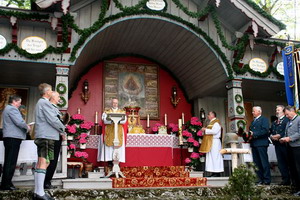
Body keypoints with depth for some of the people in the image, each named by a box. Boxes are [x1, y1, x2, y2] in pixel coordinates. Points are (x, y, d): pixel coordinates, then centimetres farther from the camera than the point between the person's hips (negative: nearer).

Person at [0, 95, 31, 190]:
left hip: (9, 137, 11)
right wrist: (27, 127, -2)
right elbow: (19, 122, -20)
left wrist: (25, 126, 15)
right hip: (13, 137, -10)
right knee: (11, 162, -8)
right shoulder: (12, 109, -10)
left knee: (8, 161, 11)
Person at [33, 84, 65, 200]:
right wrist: (62, 128, -1)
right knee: (44, 163, -12)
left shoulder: (40, 103, 22)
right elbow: (52, 119, -16)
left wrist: (59, 129, 16)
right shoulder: (45, 103, -11)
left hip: (41, 136, 11)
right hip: (47, 136, -11)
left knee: (40, 163, 9)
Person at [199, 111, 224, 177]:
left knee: (215, 156, -9)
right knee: (211, 157, 6)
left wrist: (206, 130, -12)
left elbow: (214, 131, -20)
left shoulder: (216, 122, -7)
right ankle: (214, 172, 8)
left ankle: (217, 173, -7)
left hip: (214, 142, -9)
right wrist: (205, 130, 9)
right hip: (210, 142, 10)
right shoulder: (211, 122, 21)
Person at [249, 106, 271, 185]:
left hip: (261, 144, -8)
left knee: (264, 162, -4)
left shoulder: (264, 119, -2)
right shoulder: (253, 121, 23)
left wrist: (254, 134, -17)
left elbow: (265, 131, -15)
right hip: (254, 144, 8)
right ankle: (261, 179, 13)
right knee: (257, 163, 8)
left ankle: (267, 180, 0)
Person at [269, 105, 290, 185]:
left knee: (289, 161, -1)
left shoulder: (287, 120, -6)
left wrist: (279, 135, -19)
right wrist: (272, 136, -3)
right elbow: (270, 132, 17)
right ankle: (285, 179, 14)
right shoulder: (274, 123, 20)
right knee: (281, 163, 7)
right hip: (277, 145, 7)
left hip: (285, 144, -7)